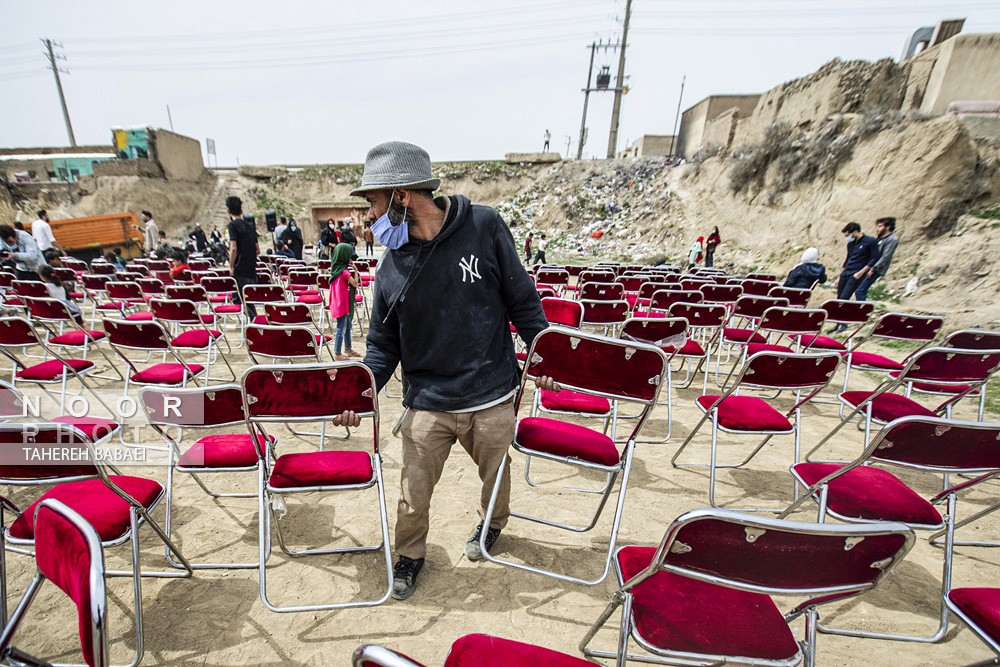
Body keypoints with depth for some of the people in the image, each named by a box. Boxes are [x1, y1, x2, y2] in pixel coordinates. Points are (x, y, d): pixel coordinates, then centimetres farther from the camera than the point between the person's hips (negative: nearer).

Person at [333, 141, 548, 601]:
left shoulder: (484, 227, -10)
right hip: (426, 404, 1)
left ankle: (493, 523, 56)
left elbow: (521, 299, -2)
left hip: (492, 399, 0)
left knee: (495, 474, 22)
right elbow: (383, 345, 2)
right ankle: (410, 554, 43)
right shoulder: (392, 265, -4)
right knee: (413, 494, 9)